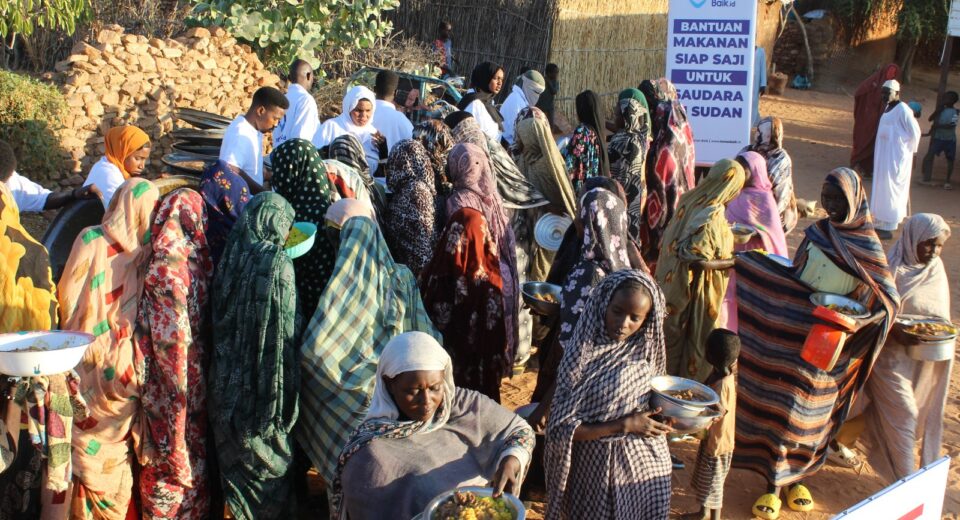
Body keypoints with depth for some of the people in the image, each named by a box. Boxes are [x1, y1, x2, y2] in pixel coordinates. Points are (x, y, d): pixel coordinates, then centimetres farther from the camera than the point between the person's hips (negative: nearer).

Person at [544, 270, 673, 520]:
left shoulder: (647, 350, -2)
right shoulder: (581, 353, -16)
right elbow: (563, 427, -16)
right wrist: (625, 425, -20)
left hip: (647, 466, 4)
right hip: (597, 469, -4)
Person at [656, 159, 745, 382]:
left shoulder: (691, 200, -1)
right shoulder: (712, 215, -27)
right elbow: (699, 261, -28)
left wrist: (728, 233, 18)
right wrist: (735, 261, -17)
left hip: (674, 285, 9)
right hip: (699, 293, -8)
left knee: (674, 340, 23)